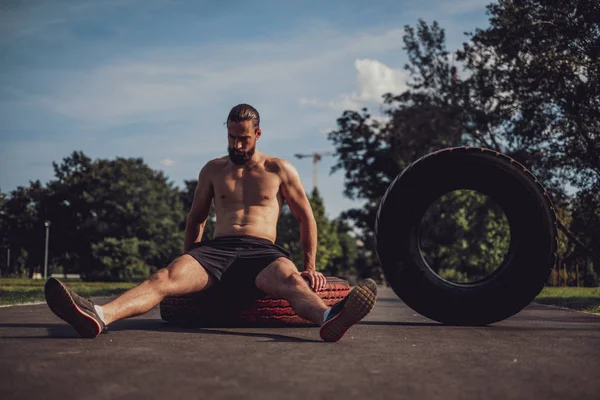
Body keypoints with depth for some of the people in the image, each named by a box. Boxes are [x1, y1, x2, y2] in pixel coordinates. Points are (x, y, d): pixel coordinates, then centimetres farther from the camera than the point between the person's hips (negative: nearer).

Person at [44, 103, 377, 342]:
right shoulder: (213, 170, 19)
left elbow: (306, 218, 15)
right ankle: (98, 315, -54)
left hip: (262, 250, -1)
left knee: (289, 279, -38)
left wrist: (310, 268, 9)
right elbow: (195, 220, 27)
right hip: (216, 248, 2)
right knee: (166, 277, -29)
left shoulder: (279, 170, 13)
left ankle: (330, 318, -71)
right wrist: (187, 262, 22)